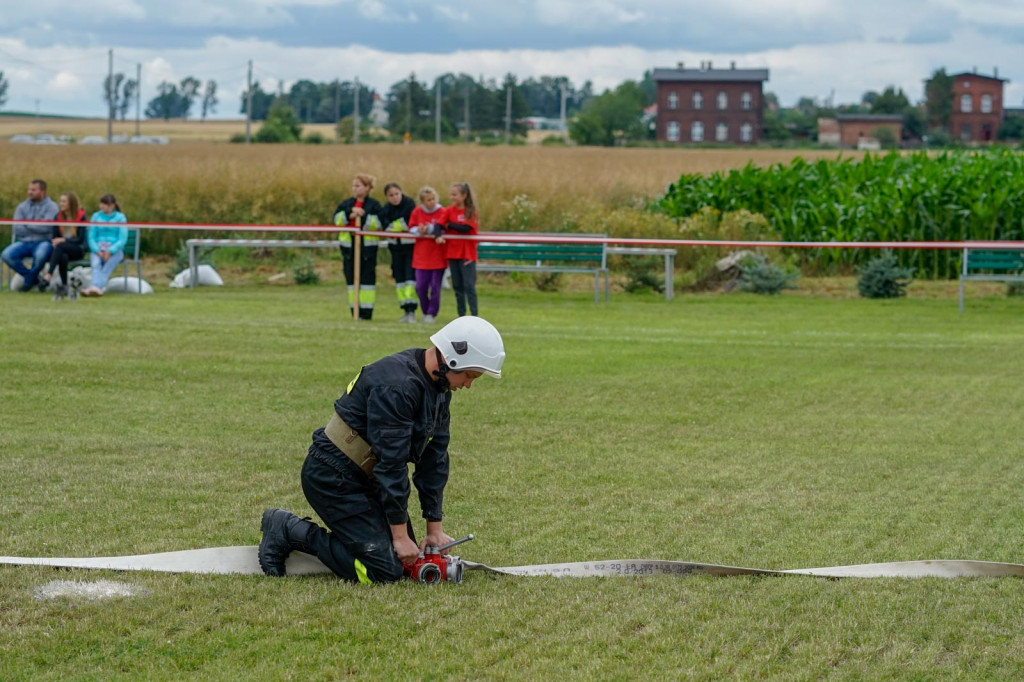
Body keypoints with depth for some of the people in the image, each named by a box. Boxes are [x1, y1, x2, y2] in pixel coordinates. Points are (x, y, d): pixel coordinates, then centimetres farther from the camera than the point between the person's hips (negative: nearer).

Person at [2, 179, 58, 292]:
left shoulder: (51, 207, -1)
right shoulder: (22, 207, 11)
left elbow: (46, 227, -16)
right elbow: (17, 229, 0)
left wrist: (27, 224, -4)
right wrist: (36, 226, -5)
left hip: (43, 242, -4)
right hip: (24, 242, 4)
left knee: (40, 255, -40)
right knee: (6, 255, -24)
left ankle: (30, 278, -7)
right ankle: (31, 276, -3)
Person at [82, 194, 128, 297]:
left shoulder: (120, 217, 6)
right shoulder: (96, 216, 15)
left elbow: (123, 239, -2)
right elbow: (91, 237, 8)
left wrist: (110, 251, -17)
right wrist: (97, 251, -11)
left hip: (115, 250, -2)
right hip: (97, 249, 2)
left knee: (109, 263, -37)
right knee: (96, 263, -33)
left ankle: (97, 286, -56)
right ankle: (100, 287, -56)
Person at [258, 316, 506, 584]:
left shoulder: (439, 387, 5)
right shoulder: (396, 385, -26)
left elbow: (434, 459, 8)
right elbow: (391, 462, -25)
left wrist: (435, 528, 5)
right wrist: (400, 534, -21)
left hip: (364, 478, 10)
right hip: (333, 477, -10)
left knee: (406, 559, 8)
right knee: (384, 570, -16)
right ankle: (289, 530, -4)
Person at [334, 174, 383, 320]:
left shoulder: (374, 205, 1)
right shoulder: (346, 204, 12)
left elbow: (379, 223, -11)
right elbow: (337, 219, -2)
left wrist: (362, 217, -16)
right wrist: (351, 212, -16)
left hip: (367, 246, -4)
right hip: (349, 246, 4)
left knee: (367, 278, -4)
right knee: (351, 278, 5)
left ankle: (366, 311, -2)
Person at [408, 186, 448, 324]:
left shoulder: (442, 212, -5)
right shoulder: (417, 212, 3)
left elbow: (443, 230, -10)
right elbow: (411, 229, 5)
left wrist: (428, 229, -20)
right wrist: (419, 230, -15)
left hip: (438, 255, -2)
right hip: (421, 255, 2)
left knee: (435, 286, 0)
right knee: (420, 287, 1)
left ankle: (432, 313, 13)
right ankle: (425, 311, 20)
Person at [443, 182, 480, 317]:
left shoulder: (471, 211, -5)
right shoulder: (449, 211, 6)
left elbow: (465, 228, -17)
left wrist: (449, 225, -7)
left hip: (467, 254, -4)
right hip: (453, 253, 4)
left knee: (469, 285, -8)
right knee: (457, 286, 8)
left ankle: (474, 315, -5)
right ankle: (461, 315, 15)